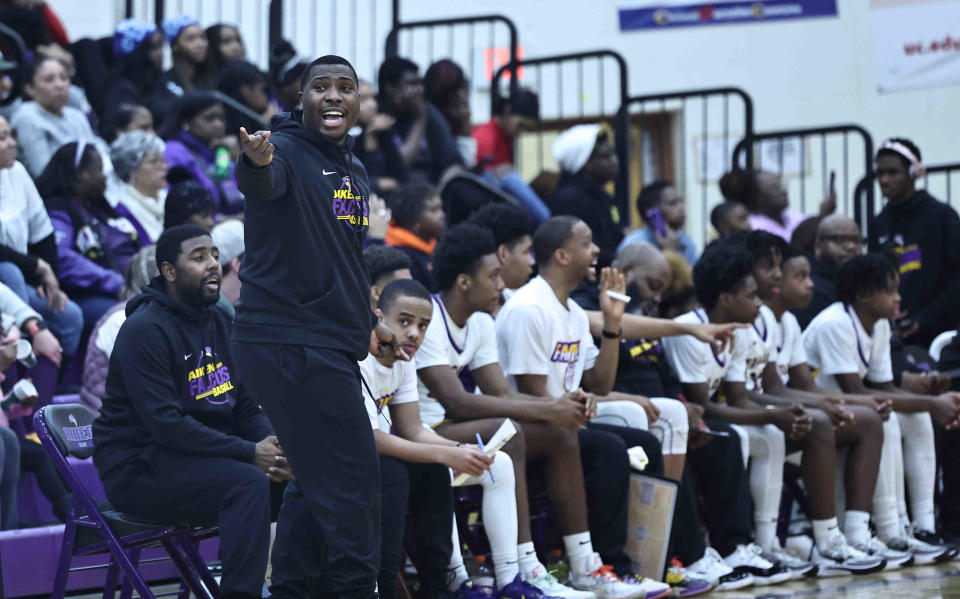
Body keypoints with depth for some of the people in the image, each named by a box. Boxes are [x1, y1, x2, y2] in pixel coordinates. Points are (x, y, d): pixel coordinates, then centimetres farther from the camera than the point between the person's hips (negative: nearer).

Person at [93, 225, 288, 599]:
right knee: (248, 482, -31)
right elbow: (166, 424, -22)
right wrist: (249, 453, -24)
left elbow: (246, 407, 13)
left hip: (205, 456, 8)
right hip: (138, 469, -8)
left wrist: (270, 445, -11)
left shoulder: (220, 324, 11)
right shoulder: (146, 330, -14)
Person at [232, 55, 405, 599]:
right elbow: (262, 185, -36)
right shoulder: (289, 152, -11)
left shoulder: (355, 172, 17)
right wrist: (257, 162, -58)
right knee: (355, 479, -10)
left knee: (319, 482, 15)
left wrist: (367, 324, 22)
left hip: (332, 348, 9)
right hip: (290, 343, -9)